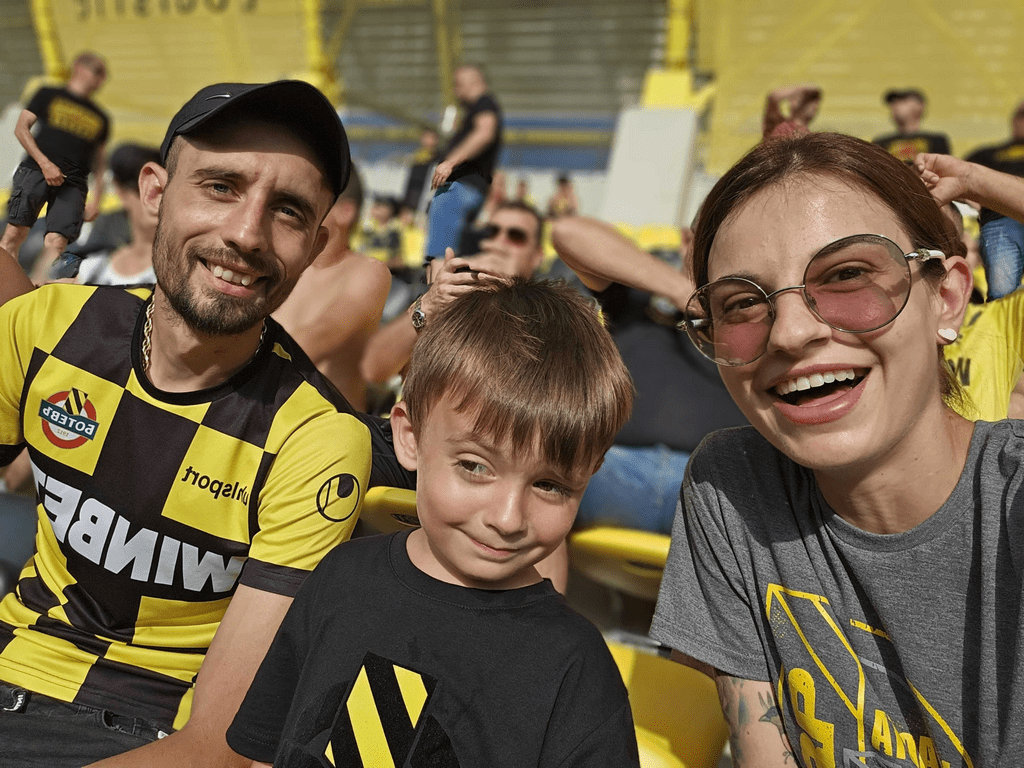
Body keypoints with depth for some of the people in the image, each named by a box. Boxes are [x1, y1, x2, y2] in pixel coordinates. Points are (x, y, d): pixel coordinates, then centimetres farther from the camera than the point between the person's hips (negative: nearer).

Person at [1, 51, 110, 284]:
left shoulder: (100, 118, 22)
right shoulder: (48, 95, 13)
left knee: (57, 242, -15)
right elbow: (21, 128, 6)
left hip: (73, 183, 2)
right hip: (36, 170, -2)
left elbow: (97, 162, 25)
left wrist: (96, 199, 13)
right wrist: (45, 163, -7)